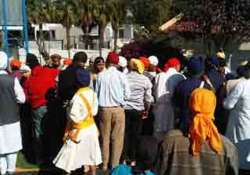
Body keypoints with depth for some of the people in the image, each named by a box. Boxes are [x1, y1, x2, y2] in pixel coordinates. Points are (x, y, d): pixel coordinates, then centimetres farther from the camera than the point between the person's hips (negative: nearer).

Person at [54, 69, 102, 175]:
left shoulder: (78, 96, -23)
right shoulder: (92, 93, -5)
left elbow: (74, 117, -20)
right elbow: (94, 111, 1)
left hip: (79, 130, -6)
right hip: (91, 127, 6)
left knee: (70, 154, 7)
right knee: (91, 154, 17)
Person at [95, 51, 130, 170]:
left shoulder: (100, 75, -5)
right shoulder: (121, 76, -9)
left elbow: (96, 92, -2)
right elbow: (127, 94, -7)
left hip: (104, 109, 2)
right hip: (118, 108, -2)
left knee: (105, 137, 13)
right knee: (117, 138, 8)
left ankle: (104, 164, 21)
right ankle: (115, 164, 11)